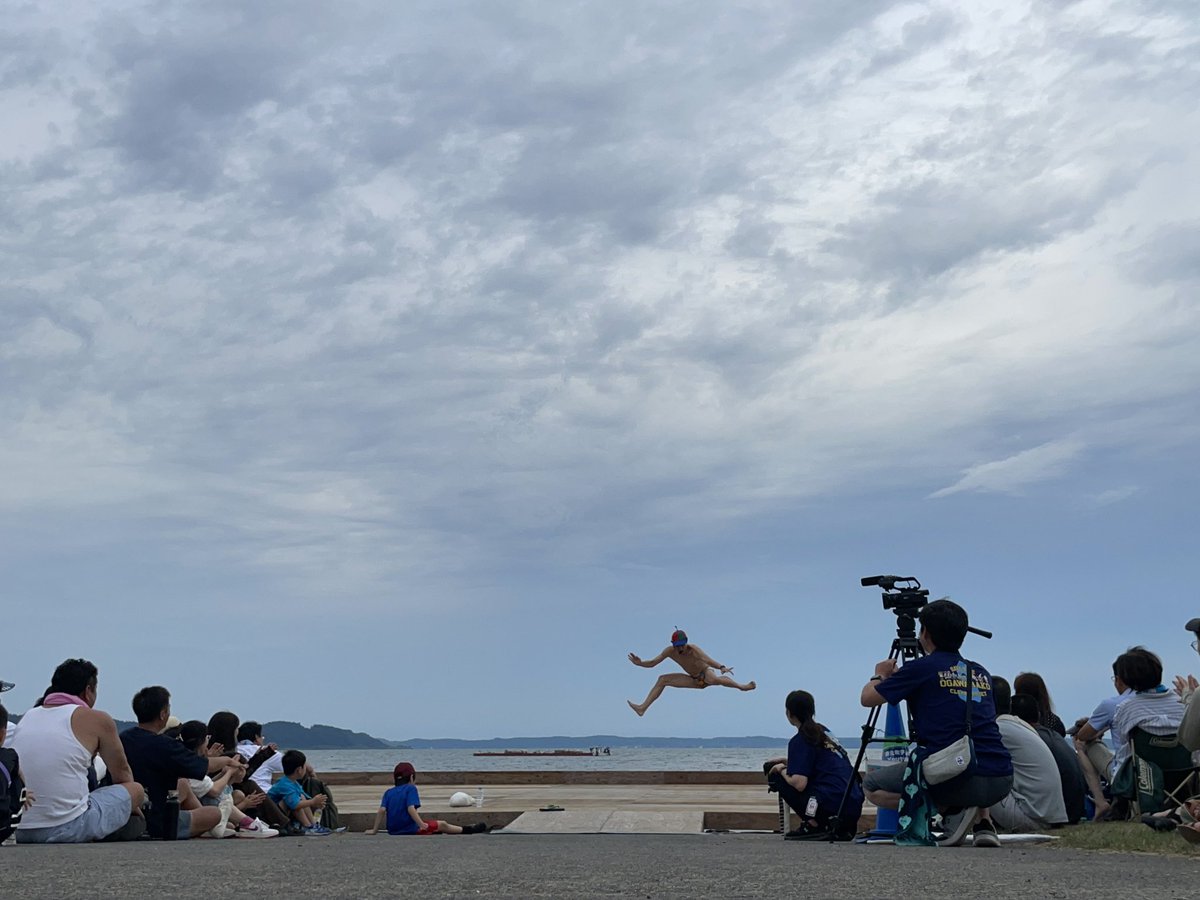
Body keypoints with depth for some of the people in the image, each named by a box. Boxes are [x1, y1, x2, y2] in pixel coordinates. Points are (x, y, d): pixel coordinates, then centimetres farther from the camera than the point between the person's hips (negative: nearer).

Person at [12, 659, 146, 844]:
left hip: (17, 833, 6)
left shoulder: (28, 717, 16)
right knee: (135, 791, 16)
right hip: (67, 831, -6)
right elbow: (122, 774, 15)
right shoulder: (96, 720, 1)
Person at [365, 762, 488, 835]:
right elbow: (411, 809, -22)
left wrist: (374, 830, -4)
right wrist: (422, 825, -21)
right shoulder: (410, 789, -8)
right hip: (411, 830, -6)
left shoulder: (388, 792, 8)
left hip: (393, 831, 6)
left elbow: (382, 810, -4)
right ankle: (469, 830, 25)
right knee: (442, 825, 12)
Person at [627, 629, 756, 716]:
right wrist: (640, 663, -29)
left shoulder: (693, 650, -28)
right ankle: (643, 708, 3)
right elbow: (652, 663, -10)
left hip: (706, 674, -6)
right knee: (662, 680, 0)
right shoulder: (670, 651, -14)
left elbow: (708, 660, -44)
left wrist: (722, 667, -61)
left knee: (715, 679, -43)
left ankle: (742, 686, -28)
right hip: (695, 680, 6)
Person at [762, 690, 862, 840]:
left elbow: (799, 783, -15)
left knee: (776, 777, 5)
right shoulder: (823, 731, 19)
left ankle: (813, 825, -2)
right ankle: (842, 829, 14)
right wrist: (788, 762, 27)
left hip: (832, 805, -8)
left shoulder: (800, 740, -6)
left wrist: (781, 770, 4)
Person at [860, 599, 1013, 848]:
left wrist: (880, 676, 32)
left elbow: (868, 698, 10)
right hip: (1001, 782, 6)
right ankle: (983, 823, 14)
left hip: (955, 778, -6)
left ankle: (949, 809, -3)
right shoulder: (981, 673, 18)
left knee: (871, 786, 14)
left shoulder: (921, 668, 2)